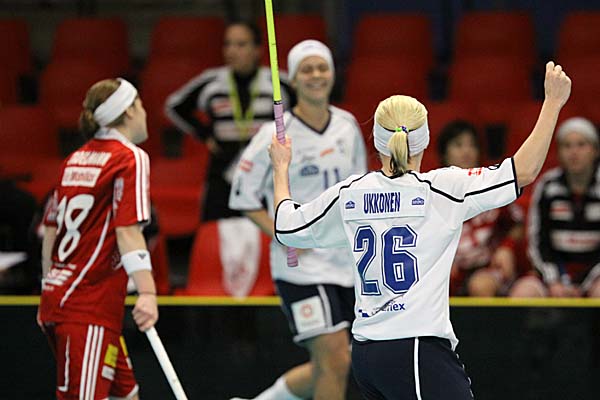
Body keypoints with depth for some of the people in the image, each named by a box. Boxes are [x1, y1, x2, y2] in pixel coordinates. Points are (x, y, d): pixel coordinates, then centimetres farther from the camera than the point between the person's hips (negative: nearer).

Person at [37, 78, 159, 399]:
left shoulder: (75, 160, 16)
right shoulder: (130, 158, -7)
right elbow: (128, 230, -19)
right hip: (90, 309, -9)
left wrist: (49, 293, 26)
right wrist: (147, 292, -28)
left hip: (57, 297, 9)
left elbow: (50, 231, 18)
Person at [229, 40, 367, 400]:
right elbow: (243, 196, -3)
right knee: (335, 360, -13)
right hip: (300, 264, -6)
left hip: (346, 261, 6)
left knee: (327, 368, 9)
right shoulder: (277, 135, -9)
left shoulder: (348, 126, 7)